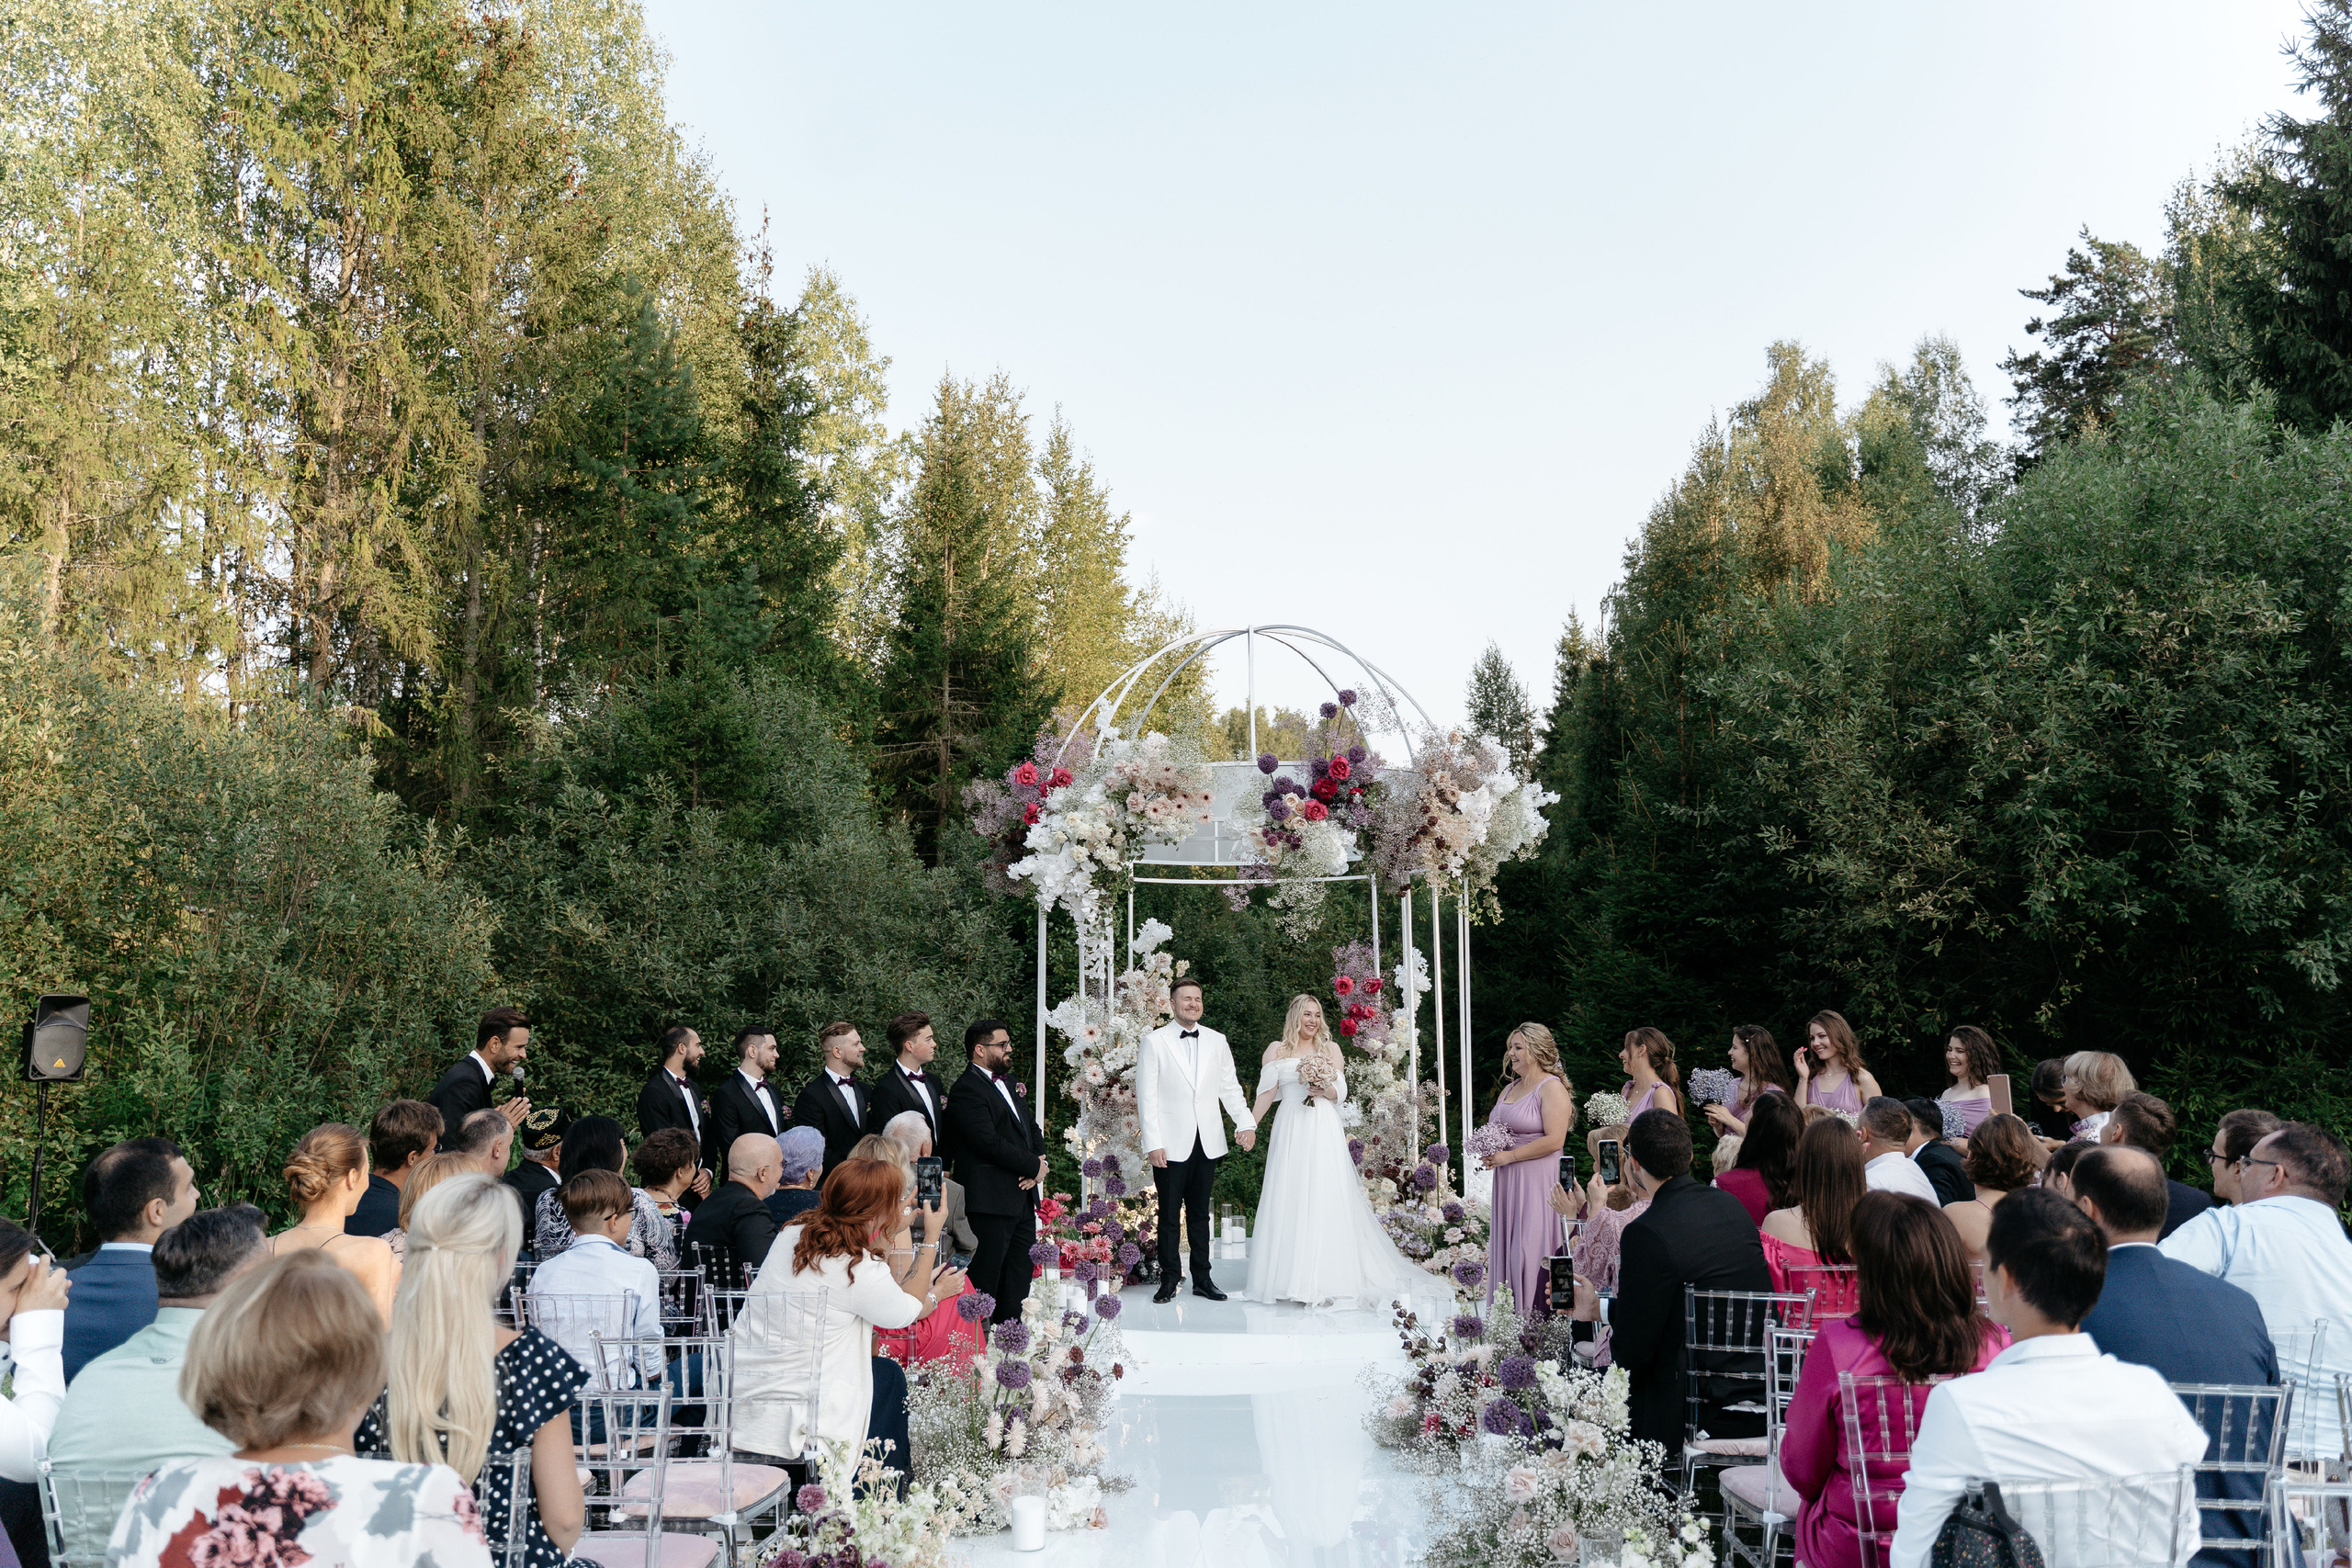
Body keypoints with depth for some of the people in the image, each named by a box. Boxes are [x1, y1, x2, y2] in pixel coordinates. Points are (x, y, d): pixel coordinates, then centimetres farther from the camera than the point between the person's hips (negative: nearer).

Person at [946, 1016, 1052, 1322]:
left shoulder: (1006, 1083, 18)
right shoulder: (966, 1090, -13)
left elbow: (1031, 1128, 21)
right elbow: (990, 1143, -21)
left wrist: (1040, 1161, 0)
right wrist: (1034, 1166, -13)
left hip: (1023, 1196, 9)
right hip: (991, 1202, -9)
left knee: (1019, 1279, 14)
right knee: (986, 1278, -3)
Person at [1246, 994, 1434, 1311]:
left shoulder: (1330, 1049, 12)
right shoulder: (1277, 1050, 10)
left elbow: (1341, 1093, 8)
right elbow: (1267, 1093, 5)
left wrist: (1325, 1091, -13)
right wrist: (1249, 1126, -5)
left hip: (1324, 1133, 0)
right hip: (1290, 1133, 0)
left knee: (1326, 1200, -5)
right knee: (1289, 1200, -1)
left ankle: (1327, 1278, -1)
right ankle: (1290, 1278, 4)